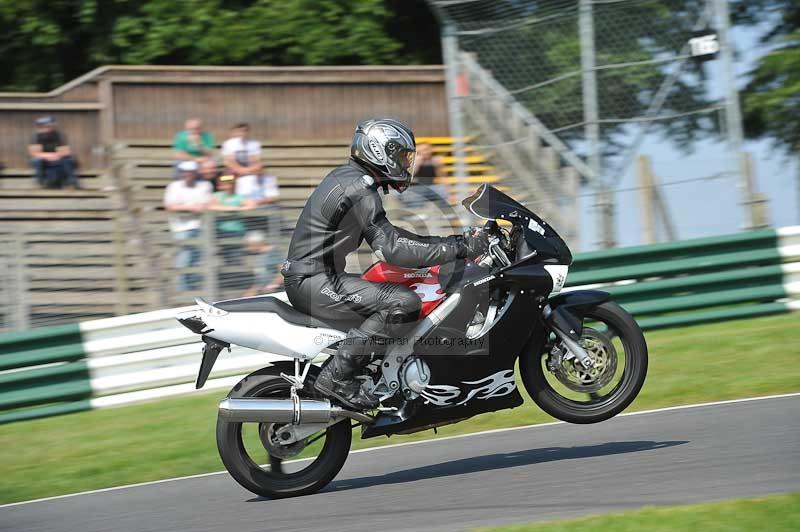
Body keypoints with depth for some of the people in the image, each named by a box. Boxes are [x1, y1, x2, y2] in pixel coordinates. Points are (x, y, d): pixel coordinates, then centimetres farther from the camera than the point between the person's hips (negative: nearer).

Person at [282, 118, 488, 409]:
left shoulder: (347, 178, 17)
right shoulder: (360, 191, -16)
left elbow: (386, 236, 22)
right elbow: (392, 249, -24)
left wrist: (452, 243, 16)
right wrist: (458, 249, -22)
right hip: (314, 282, -11)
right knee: (404, 303, -21)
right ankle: (337, 375, -21)